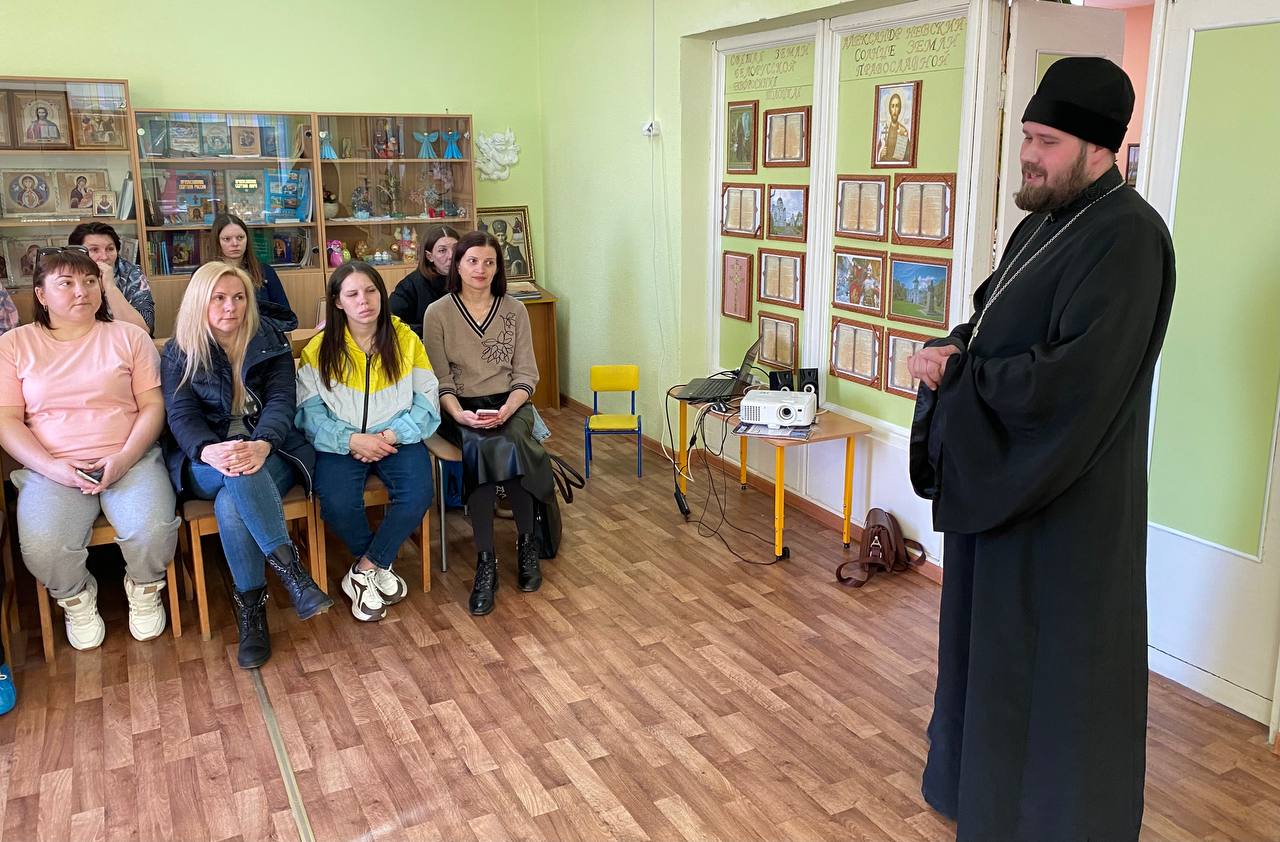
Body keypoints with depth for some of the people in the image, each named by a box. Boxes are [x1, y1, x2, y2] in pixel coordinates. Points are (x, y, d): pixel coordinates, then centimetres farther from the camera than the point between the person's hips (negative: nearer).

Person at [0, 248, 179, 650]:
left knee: (153, 531, -29)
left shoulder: (128, 337, 9)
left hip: (130, 460, 0)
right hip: (52, 468, 1)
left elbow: (153, 406, 4)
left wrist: (124, 459, -12)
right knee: (42, 547, -28)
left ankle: (144, 589, 7)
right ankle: (76, 598, 8)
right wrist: (52, 466, -12)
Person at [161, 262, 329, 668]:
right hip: (205, 465, 0)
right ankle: (291, 570, -41)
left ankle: (251, 609, -29)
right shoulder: (179, 353, 6)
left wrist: (261, 445, -31)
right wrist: (211, 451, -32)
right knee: (238, 475, -38)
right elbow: (181, 415, -7)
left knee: (232, 503, -34)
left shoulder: (272, 341, 6)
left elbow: (281, 401, -7)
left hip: (269, 450, 0)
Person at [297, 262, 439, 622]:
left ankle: (365, 570, -3)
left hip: (396, 439, 1)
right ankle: (379, 567, 3)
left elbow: (427, 400, -2)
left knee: (417, 495, -27)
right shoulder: (319, 349, -1)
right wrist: (351, 440, -19)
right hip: (341, 443, -1)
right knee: (337, 504, -28)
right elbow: (310, 410, -5)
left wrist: (392, 435, -16)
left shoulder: (406, 340, 1)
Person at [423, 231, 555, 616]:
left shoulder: (514, 310, 6)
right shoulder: (438, 313, 1)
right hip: (460, 409, -1)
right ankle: (486, 561, -27)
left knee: (498, 448, -33)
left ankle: (527, 542, -15)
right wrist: (459, 414, -20)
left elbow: (526, 375, 3)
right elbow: (440, 380, -1)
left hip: (510, 405, 1)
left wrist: (507, 409, -16)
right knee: (482, 448, -34)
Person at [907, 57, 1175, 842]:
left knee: (1055, 658, 6)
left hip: (1065, 495, -9)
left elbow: (1072, 377, -27)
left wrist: (953, 372, -18)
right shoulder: (1043, 224, 10)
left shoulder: (1127, 237, -20)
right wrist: (953, 349, -6)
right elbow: (989, 319, 16)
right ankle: (987, 779, 41)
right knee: (994, 640, 21)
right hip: (1001, 475, 9)